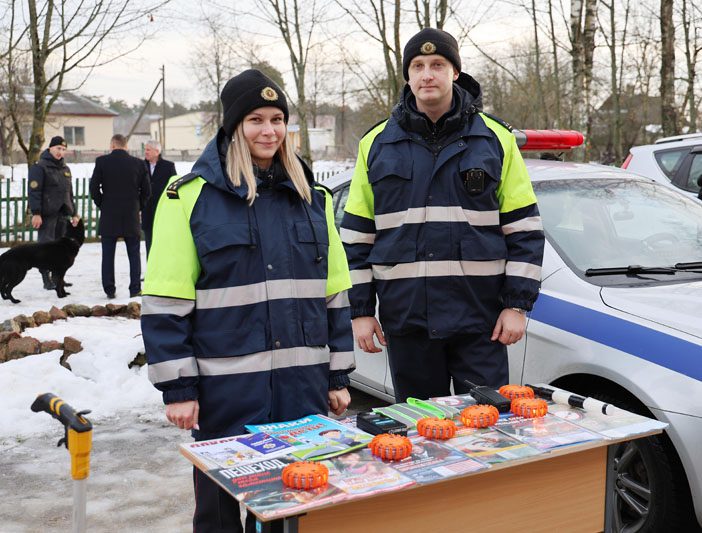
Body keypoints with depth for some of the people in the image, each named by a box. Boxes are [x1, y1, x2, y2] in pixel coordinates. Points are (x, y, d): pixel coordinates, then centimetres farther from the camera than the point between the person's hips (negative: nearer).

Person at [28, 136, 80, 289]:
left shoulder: (65, 168, 18)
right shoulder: (39, 167, -5)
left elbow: (69, 193, 23)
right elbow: (34, 191, -11)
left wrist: (73, 213, 19)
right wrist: (36, 213, -18)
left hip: (62, 213, 7)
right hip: (47, 213, -7)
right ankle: (47, 279, -4)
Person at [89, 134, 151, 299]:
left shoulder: (102, 161, -4)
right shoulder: (138, 163, 0)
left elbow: (94, 188, -5)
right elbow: (147, 190, 2)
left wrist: (101, 204, 9)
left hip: (109, 216, -1)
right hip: (131, 217, 1)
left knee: (108, 255, 6)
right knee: (134, 254, 8)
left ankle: (109, 290, 7)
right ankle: (135, 289, 6)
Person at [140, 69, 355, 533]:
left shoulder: (313, 197, 9)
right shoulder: (190, 196, -4)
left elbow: (334, 293, 11)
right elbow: (166, 303, -6)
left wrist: (338, 375, 9)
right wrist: (177, 387, -9)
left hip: (303, 386, 4)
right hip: (225, 389, -3)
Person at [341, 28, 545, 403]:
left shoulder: (495, 138, 4)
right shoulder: (377, 143, 7)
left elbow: (524, 228, 3)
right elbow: (356, 234, 8)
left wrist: (517, 304, -4)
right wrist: (360, 310, 3)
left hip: (480, 315, -1)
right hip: (405, 316, 2)